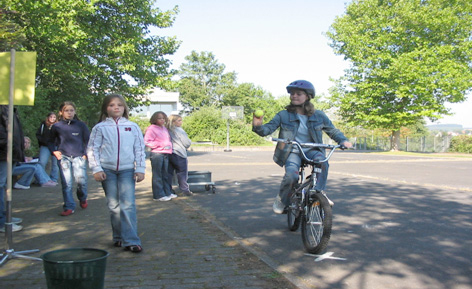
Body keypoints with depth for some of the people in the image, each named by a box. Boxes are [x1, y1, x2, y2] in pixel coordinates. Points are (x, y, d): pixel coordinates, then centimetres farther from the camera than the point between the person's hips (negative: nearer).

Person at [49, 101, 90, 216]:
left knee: (81, 180, -11)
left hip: (79, 156, -1)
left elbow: (88, 140, 10)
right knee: (66, 183, -2)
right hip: (63, 157, 1)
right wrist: (54, 151, 1)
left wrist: (86, 154, 1)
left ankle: (83, 199, 19)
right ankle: (69, 207, 7)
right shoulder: (56, 126, 7)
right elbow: (51, 142, 17)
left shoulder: (81, 125, 5)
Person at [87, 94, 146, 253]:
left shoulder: (133, 127, 6)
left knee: (128, 205, -10)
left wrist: (140, 169, 1)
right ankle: (118, 237, 19)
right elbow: (92, 149, 3)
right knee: (113, 206, 7)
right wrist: (96, 169, -5)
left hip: (127, 170, 0)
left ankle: (130, 240, -10)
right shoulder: (100, 128, 4)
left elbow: (140, 149, 7)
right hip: (107, 170, 1)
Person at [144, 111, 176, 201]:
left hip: (166, 154, 8)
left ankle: (167, 192, 23)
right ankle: (159, 195, -1)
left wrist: (169, 145, 10)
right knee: (157, 175, -4)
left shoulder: (164, 128, 17)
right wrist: (161, 145, -16)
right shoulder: (151, 129, -8)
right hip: (157, 154, -8)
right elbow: (147, 142, -14)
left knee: (165, 175, 15)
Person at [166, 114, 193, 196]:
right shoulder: (179, 130, -10)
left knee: (169, 173, 10)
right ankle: (185, 190, 7)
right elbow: (187, 143, -9)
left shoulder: (167, 131, 7)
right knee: (182, 174, 3)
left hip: (169, 154, 6)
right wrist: (187, 147, 13)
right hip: (179, 154, -6)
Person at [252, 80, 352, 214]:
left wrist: (343, 140, -7)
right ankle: (282, 200, 1)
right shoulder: (283, 115, -5)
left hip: (312, 150, 1)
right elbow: (268, 129, -9)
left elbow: (332, 130, 11)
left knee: (322, 161, -33)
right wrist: (258, 126, -31)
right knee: (291, 175, -27)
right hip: (292, 152, -1)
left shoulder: (318, 116, 0)